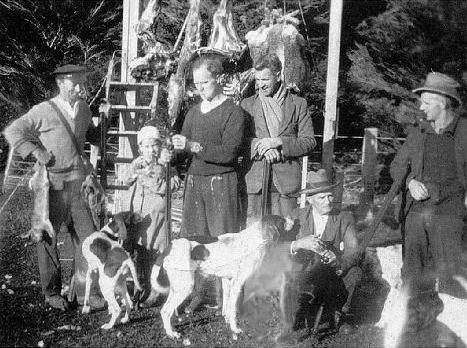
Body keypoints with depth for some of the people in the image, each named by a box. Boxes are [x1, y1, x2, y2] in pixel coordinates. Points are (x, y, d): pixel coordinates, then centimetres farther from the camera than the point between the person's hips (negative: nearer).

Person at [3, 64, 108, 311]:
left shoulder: (83, 108, 8)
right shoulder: (44, 111, -8)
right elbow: (12, 131, -2)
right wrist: (35, 151, -11)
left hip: (79, 182, 5)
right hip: (52, 184, -4)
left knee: (87, 237, 4)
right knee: (47, 237, 7)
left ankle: (84, 290, 17)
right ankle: (52, 292, 22)